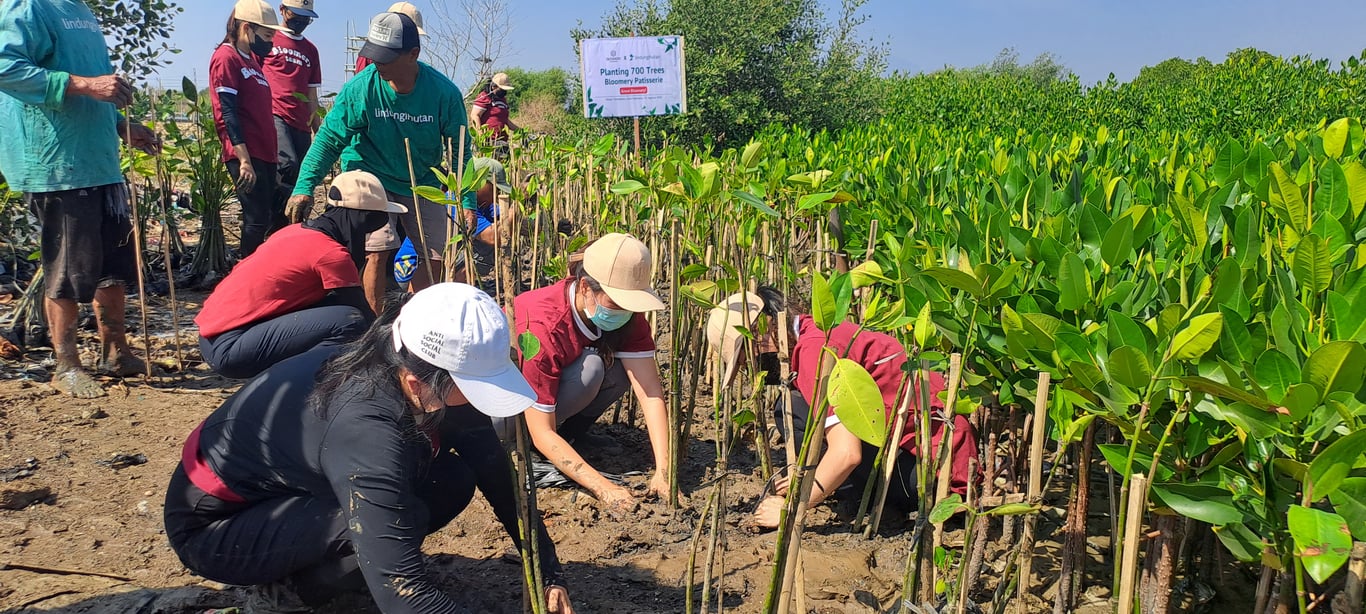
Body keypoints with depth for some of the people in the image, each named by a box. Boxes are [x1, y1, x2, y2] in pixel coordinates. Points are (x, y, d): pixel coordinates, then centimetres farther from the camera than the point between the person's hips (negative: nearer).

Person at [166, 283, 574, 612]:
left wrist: (550, 577, -7)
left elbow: (500, 477, -6)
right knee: (403, 515, -30)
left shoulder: (434, 384, -16)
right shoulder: (364, 426, -38)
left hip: (295, 488, 8)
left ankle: (308, 564, 5)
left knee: (453, 482, -8)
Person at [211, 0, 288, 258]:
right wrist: (244, 160, -22)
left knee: (278, 217, 10)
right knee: (257, 220, -7)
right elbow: (228, 113, -16)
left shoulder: (251, 58, 19)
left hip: (264, 153, 9)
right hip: (246, 155, -9)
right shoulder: (226, 58, -8)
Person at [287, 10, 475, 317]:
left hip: (423, 182, 3)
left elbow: (460, 150, -8)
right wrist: (305, 187, -24)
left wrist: (467, 202, -10)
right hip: (372, 179, -2)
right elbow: (329, 140, -14)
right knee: (378, 251, -16)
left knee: (435, 255, 3)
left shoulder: (443, 92, -19)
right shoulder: (360, 88, -21)